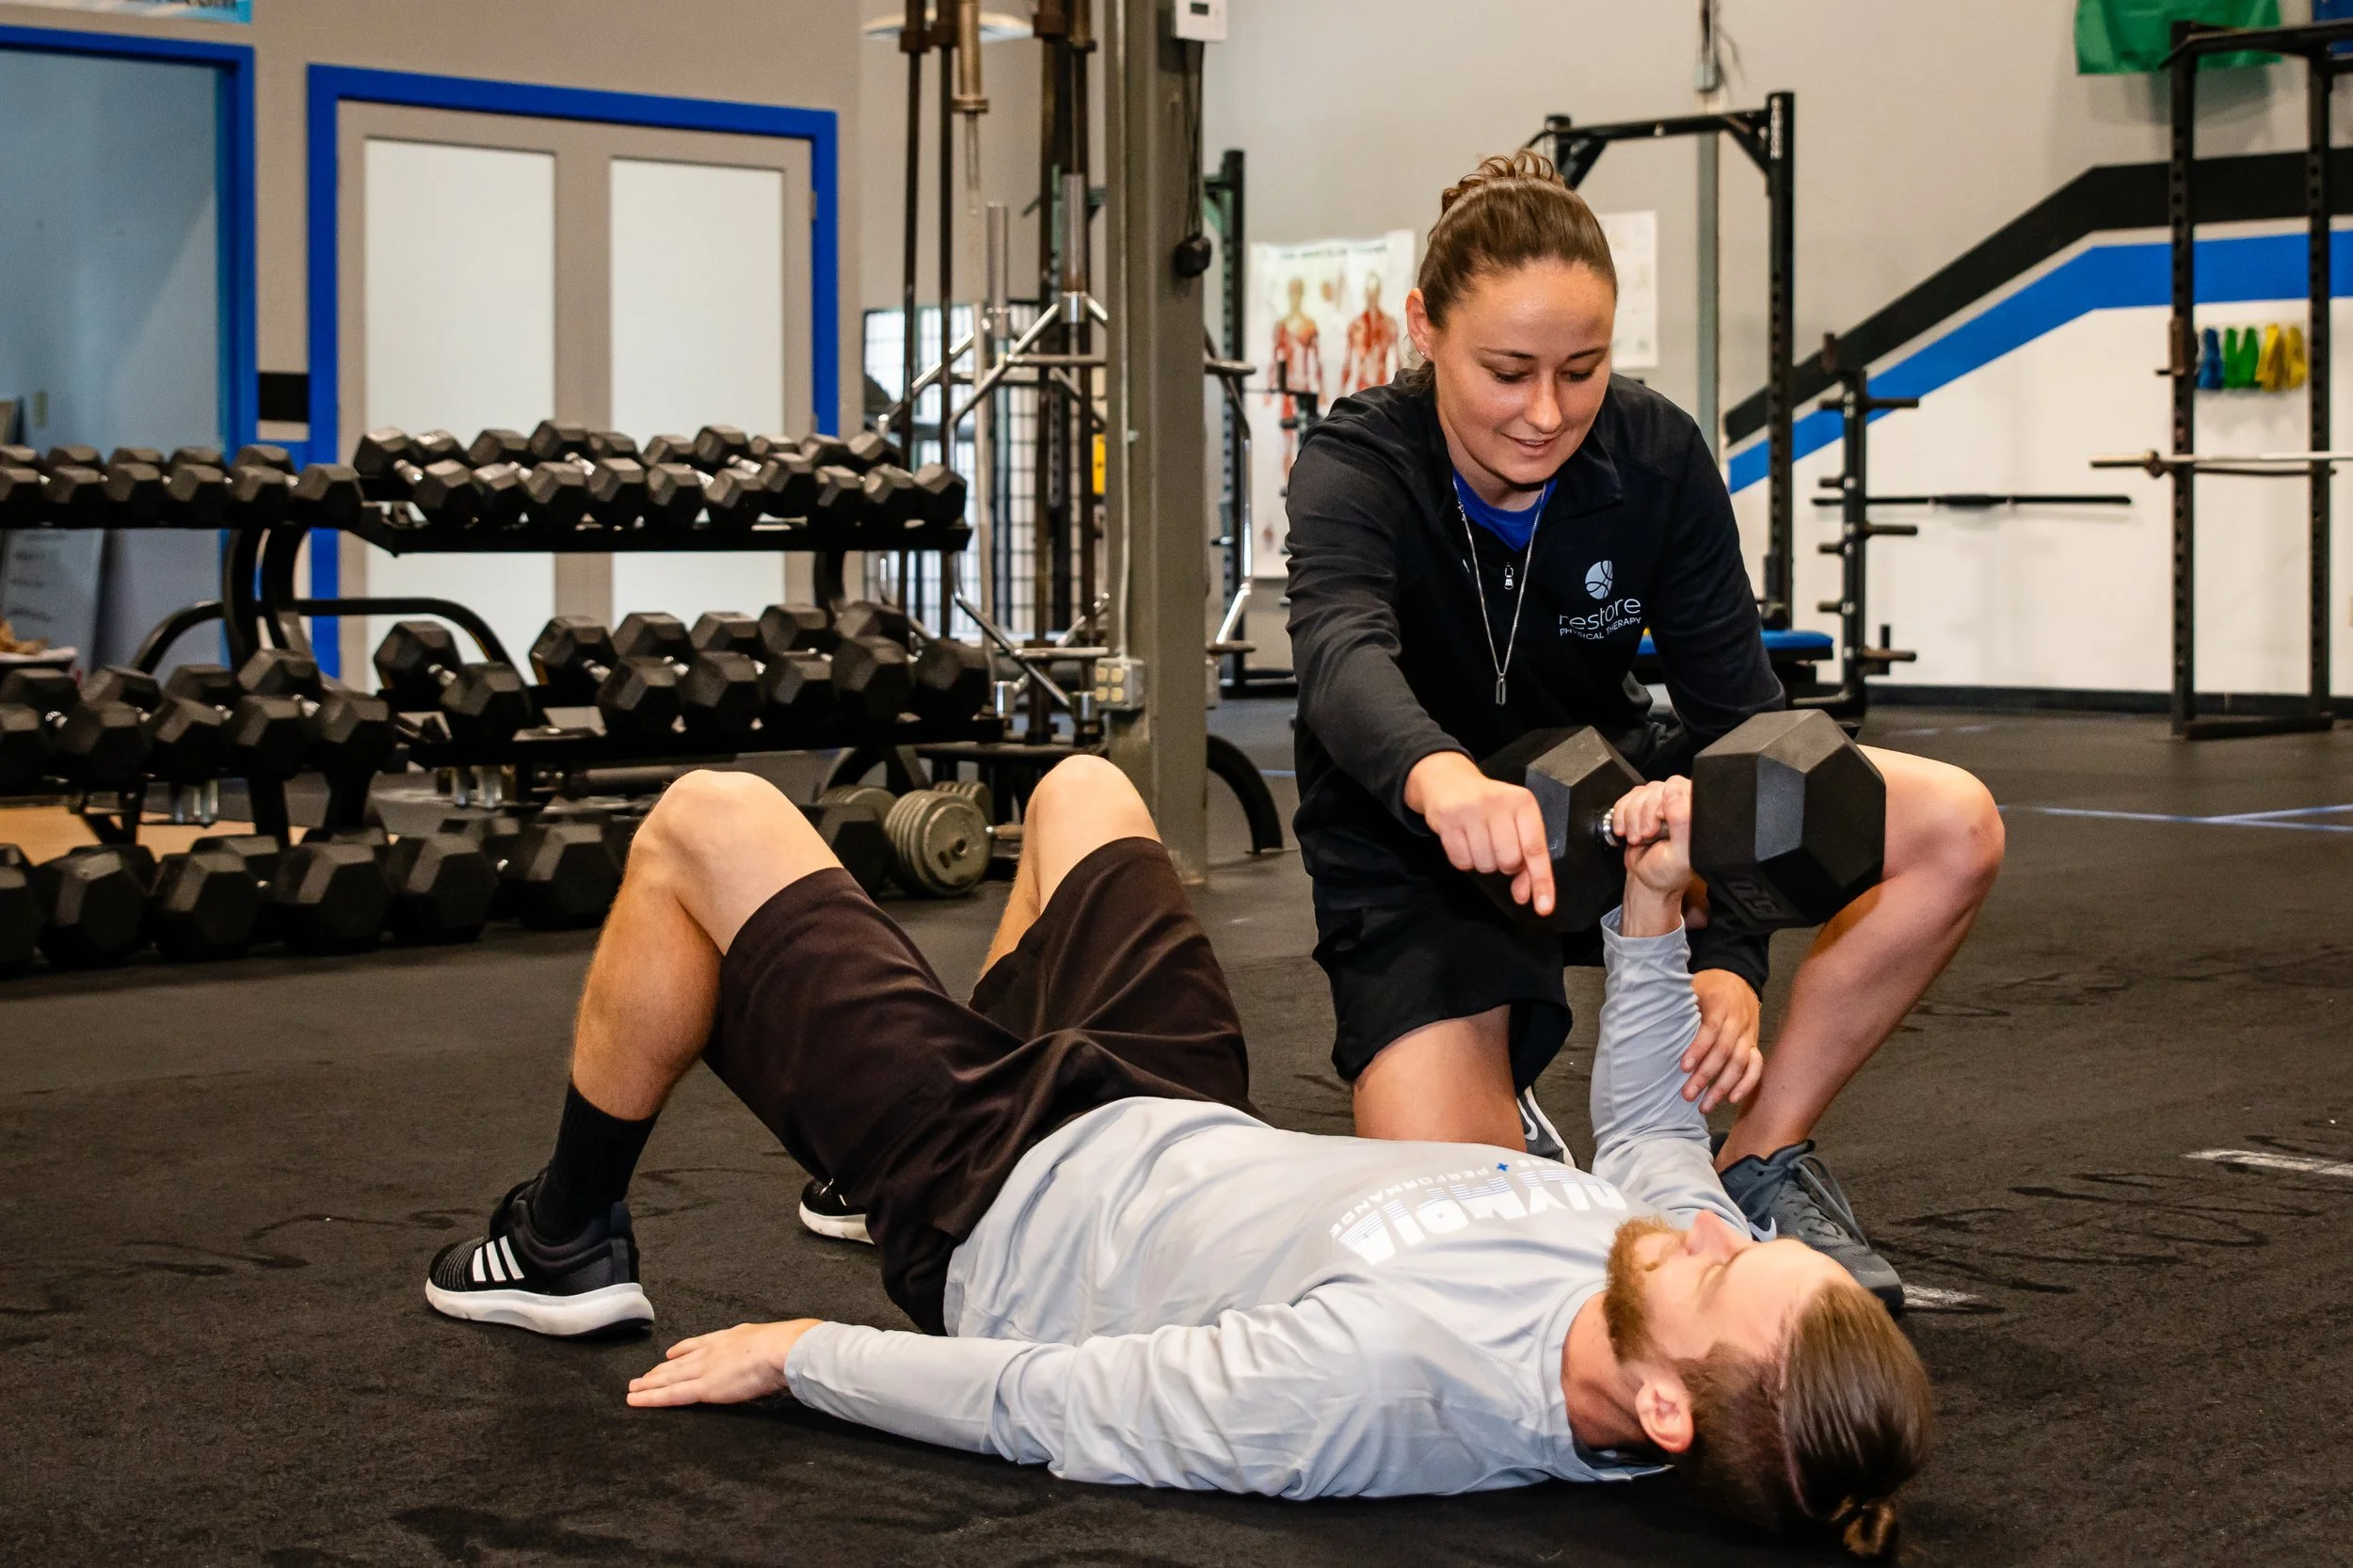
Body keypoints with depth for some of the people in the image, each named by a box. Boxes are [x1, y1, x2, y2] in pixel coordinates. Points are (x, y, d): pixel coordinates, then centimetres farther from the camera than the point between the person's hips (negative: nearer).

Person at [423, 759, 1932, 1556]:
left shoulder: (1383, 1376, -45)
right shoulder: (1708, 1312, -25)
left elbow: (1041, 1402, -31)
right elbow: (1652, 1143, 1)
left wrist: (800, 1352, -18)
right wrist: (1652, 919, -9)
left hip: (1002, 1208, -7)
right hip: (1201, 1134, 7)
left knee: (707, 821, 3)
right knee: (1078, 788, 26)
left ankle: (569, 1245, 29)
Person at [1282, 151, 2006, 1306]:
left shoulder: (1655, 457, -14)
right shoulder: (1355, 471, -24)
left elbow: (1730, 703, -14)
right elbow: (1342, 658, -46)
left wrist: (1730, 957, -29)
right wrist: (1441, 777, -70)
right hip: (1416, 855, -4)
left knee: (1953, 831, -17)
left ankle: (1760, 1164, -3)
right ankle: (1506, 1133, 15)